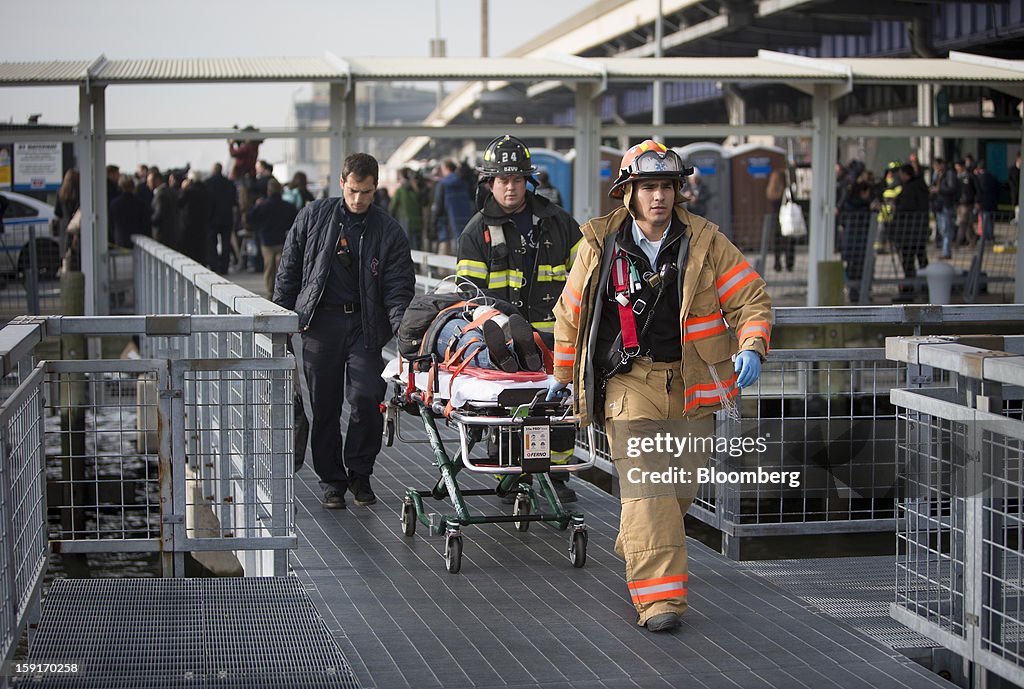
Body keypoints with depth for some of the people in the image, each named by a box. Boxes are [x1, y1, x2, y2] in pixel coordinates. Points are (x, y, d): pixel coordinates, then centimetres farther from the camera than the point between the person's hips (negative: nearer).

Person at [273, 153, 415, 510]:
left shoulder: (389, 231, 4)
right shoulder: (313, 216, 7)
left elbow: (399, 287, 0)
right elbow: (289, 269, 13)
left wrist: (401, 329, -16)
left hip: (365, 326, -1)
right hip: (320, 323, 1)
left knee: (367, 401, -11)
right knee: (324, 407, 3)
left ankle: (359, 473, 10)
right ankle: (332, 481, 16)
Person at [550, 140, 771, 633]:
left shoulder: (704, 242, -1)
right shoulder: (600, 245, -1)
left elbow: (751, 298, 3)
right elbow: (571, 312, 13)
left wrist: (752, 347, -16)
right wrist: (563, 375, 21)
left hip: (690, 387, 2)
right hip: (629, 383, -2)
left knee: (679, 490, 13)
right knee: (646, 491, -14)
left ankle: (634, 553, 41)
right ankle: (658, 597, -15)